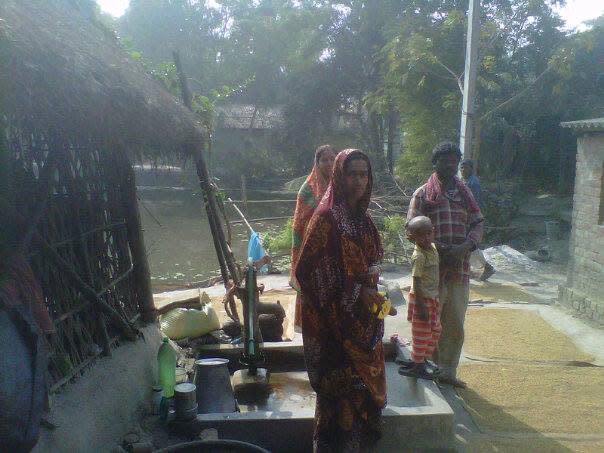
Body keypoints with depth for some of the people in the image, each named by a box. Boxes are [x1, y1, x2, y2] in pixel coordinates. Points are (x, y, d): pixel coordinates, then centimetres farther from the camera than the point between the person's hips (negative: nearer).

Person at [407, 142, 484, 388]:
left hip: (460, 268, 4)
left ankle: (448, 371, 24)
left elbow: (478, 223, 10)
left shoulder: (465, 193, 13)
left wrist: (466, 246, -10)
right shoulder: (423, 194, 0)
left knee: (455, 324, 10)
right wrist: (441, 249, -19)